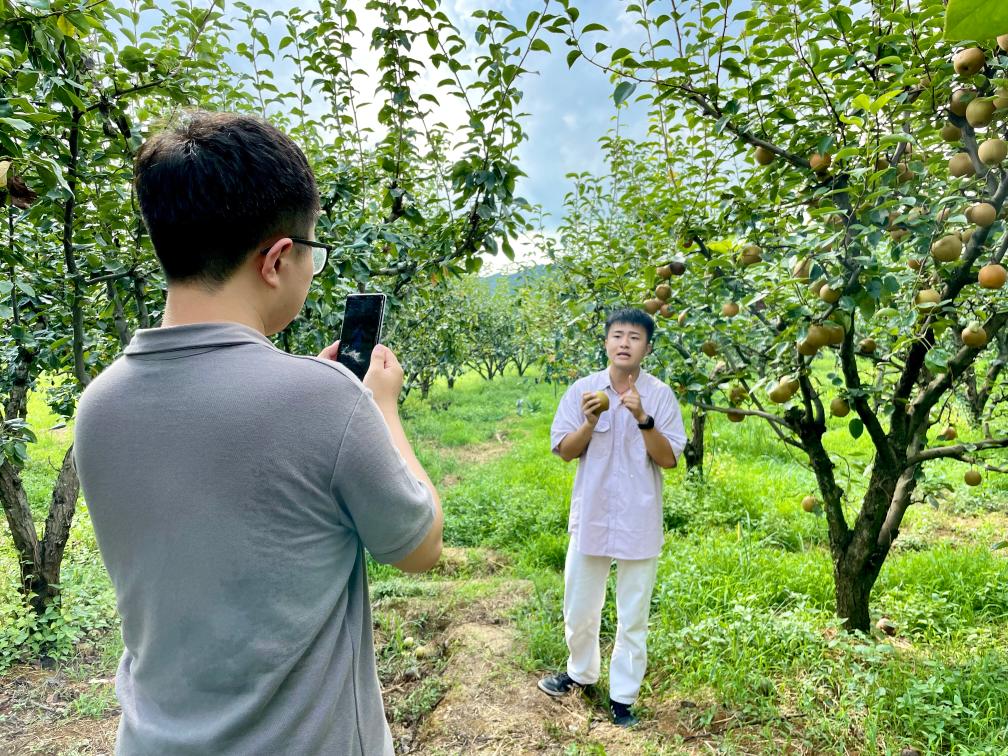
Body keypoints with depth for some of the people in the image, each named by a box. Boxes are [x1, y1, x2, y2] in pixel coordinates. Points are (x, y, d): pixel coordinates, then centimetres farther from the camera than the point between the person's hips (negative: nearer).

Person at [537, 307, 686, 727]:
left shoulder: (660, 395, -6)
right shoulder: (582, 390, -3)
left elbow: (669, 460, -9)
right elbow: (563, 451, -2)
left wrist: (643, 418, -23)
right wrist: (590, 423, -20)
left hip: (639, 523, -1)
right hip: (590, 517, 2)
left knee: (633, 618, 11)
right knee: (579, 609, 17)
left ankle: (622, 696, 29)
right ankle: (581, 672, 42)